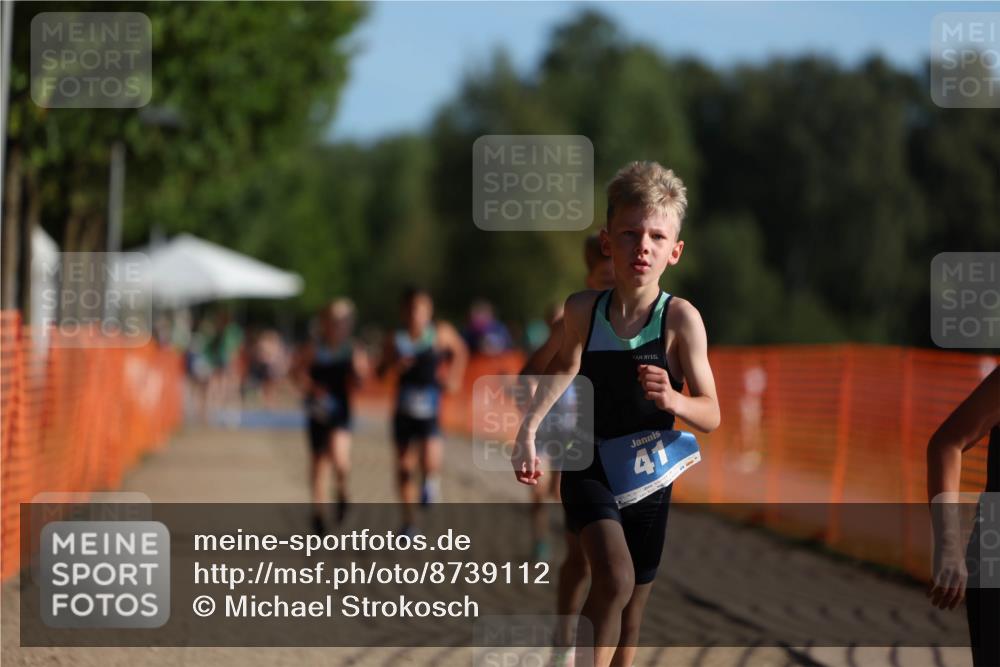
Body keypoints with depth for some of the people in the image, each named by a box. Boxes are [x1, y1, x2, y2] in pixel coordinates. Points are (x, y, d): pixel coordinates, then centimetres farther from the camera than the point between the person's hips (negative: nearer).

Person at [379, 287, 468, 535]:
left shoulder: (441, 333, -5)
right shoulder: (397, 340, -4)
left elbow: (460, 351, 14)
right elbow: (380, 371, -4)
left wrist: (454, 378, 4)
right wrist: (394, 366, -24)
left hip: (430, 412, -2)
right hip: (404, 412, 2)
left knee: (430, 463, -21)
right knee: (404, 467, 7)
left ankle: (431, 482, 16)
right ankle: (409, 521, 22)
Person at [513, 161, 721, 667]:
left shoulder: (681, 319, -14)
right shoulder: (582, 309, -8)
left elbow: (711, 416, -11)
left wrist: (673, 400, -31)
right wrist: (528, 429, 7)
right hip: (589, 469, -1)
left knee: (631, 617, 12)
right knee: (615, 579, -27)